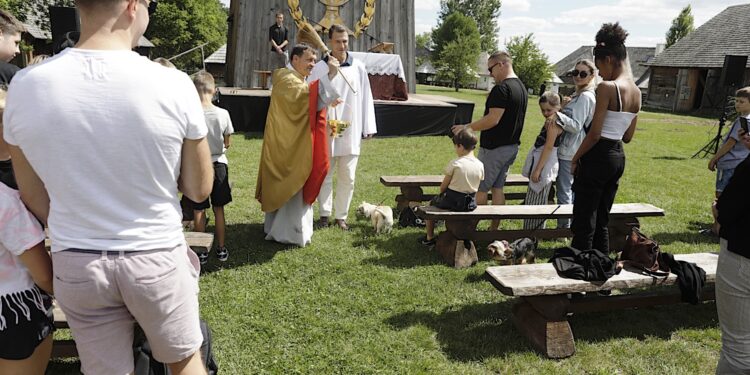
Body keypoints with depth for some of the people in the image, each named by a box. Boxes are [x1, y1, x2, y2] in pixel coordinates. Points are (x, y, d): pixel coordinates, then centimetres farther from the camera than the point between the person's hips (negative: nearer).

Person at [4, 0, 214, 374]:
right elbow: (199, 189, -7)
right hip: (157, 259, -2)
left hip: (75, 264, 3)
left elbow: (35, 199, 2)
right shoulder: (174, 85, -18)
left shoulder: (25, 87, -9)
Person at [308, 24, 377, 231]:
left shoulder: (358, 68, 2)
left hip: (351, 132, 1)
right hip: (326, 132, -1)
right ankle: (325, 214, 21)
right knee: (325, 175, 8)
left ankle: (341, 215, 19)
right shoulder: (319, 69, -1)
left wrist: (368, 127, 3)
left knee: (347, 178, 6)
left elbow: (366, 98, 5)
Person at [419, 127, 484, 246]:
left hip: (452, 201, -5)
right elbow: (475, 187, 6)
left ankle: (429, 238, 28)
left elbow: (443, 187, -9)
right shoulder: (480, 165, -3)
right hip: (471, 203, 5)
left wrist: (443, 195, 11)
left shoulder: (454, 164, -16)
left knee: (432, 203, 23)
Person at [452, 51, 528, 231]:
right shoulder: (522, 88, 12)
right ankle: (494, 228, 20)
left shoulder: (502, 88, -19)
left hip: (494, 148, -9)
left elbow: (493, 119, -25)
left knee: (480, 188, 0)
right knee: (497, 188, 14)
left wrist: (466, 128, -18)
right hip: (512, 146, 9)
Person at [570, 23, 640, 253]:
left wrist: (575, 159, -6)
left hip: (598, 156, -8)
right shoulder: (637, 92, 9)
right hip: (619, 157, 8)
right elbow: (628, 137, 14)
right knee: (601, 221, 18)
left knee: (584, 223, 0)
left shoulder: (607, 87, -16)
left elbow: (594, 133, -17)